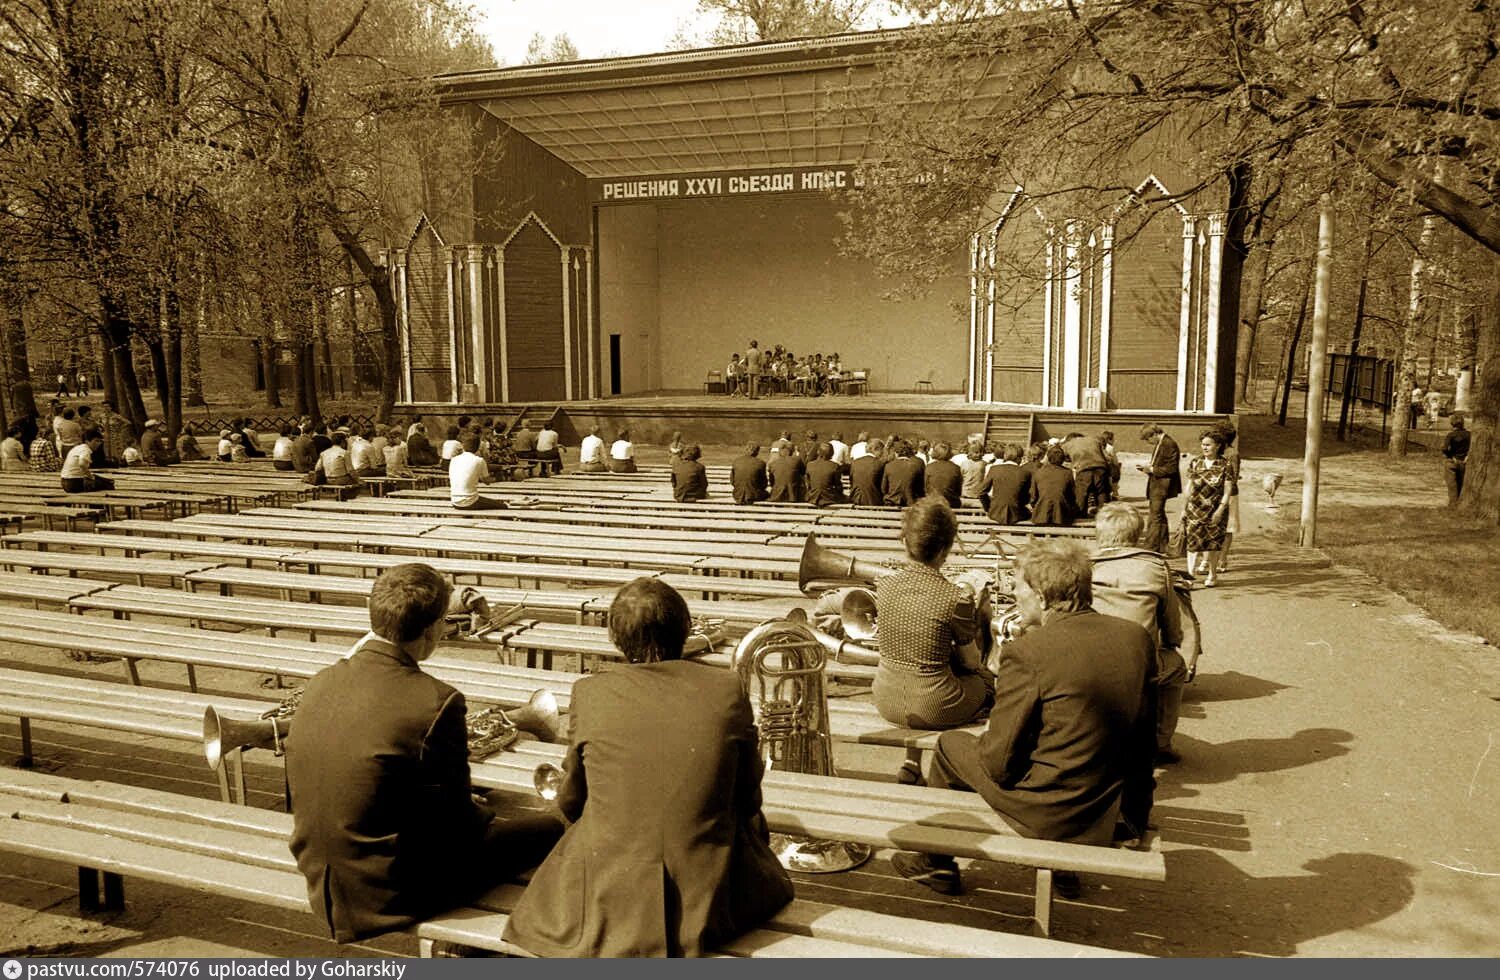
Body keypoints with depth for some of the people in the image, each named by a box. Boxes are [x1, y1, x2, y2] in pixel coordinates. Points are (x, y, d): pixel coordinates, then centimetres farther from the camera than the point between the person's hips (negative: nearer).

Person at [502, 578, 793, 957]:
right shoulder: (728, 690, -8)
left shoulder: (589, 693, -8)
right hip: (709, 901, 1)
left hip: (607, 906, 0)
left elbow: (570, 802, 6)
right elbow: (748, 797, 5)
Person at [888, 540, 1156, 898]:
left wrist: (988, 738, 5)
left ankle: (935, 863, 36)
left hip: (1054, 815, -6)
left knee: (950, 745, 16)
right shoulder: (1138, 637, -3)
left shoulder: (1027, 653, -22)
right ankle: (1063, 866, 40)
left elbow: (999, 764, -15)